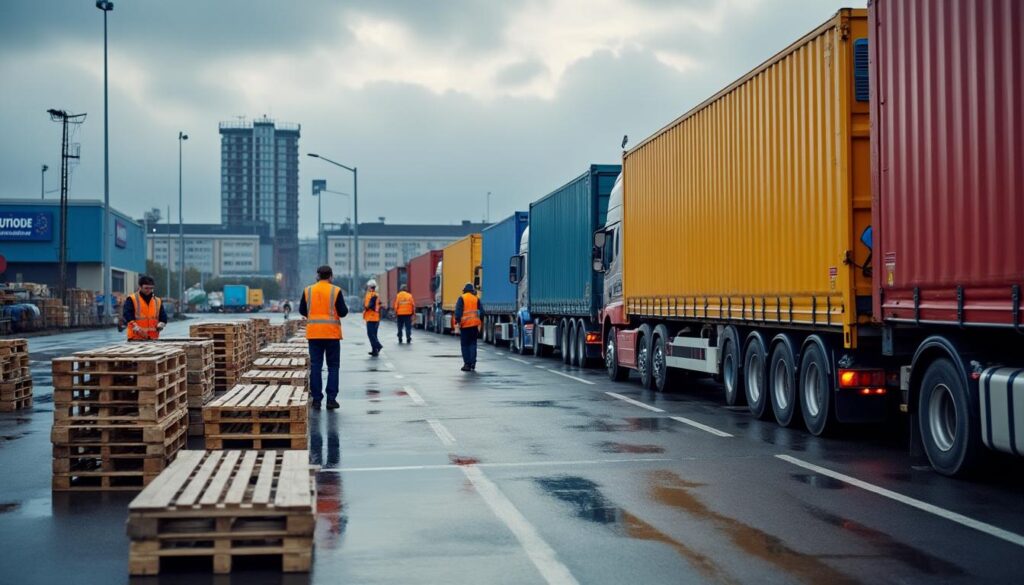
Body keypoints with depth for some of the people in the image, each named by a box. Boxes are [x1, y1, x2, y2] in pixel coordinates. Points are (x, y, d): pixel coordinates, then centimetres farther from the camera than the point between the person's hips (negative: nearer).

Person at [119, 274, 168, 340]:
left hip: (153, 338, 5)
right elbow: (127, 316, -9)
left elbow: (163, 317, 14)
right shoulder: (131, 299, 1)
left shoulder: (158, 301, 15)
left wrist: (160, 325, -8)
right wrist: (136, 328, -22)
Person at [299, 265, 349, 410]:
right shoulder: (336, 291, -6)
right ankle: (331, 399, 2)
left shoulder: (308, 291, 2)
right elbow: (343, 312, -7)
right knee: (333, 366, 7)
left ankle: (316, 399, 5)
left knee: (315, 366, 6)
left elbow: (302, 311, 7)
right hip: (332, 333, -2)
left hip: (314, 333, 2)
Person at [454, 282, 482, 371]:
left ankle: (467, 364, 0)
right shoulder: (476, 299, 8)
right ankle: (473, 363, 2)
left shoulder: (461, 299, -1)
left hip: (464, 325, -3)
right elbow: (481, 311, 7)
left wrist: (457, 320, -9)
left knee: (465, 345, 4)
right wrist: (481, 322, 13)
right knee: (473, 344, 10)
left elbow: (458, 311, -10)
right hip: (474, 324, 3)